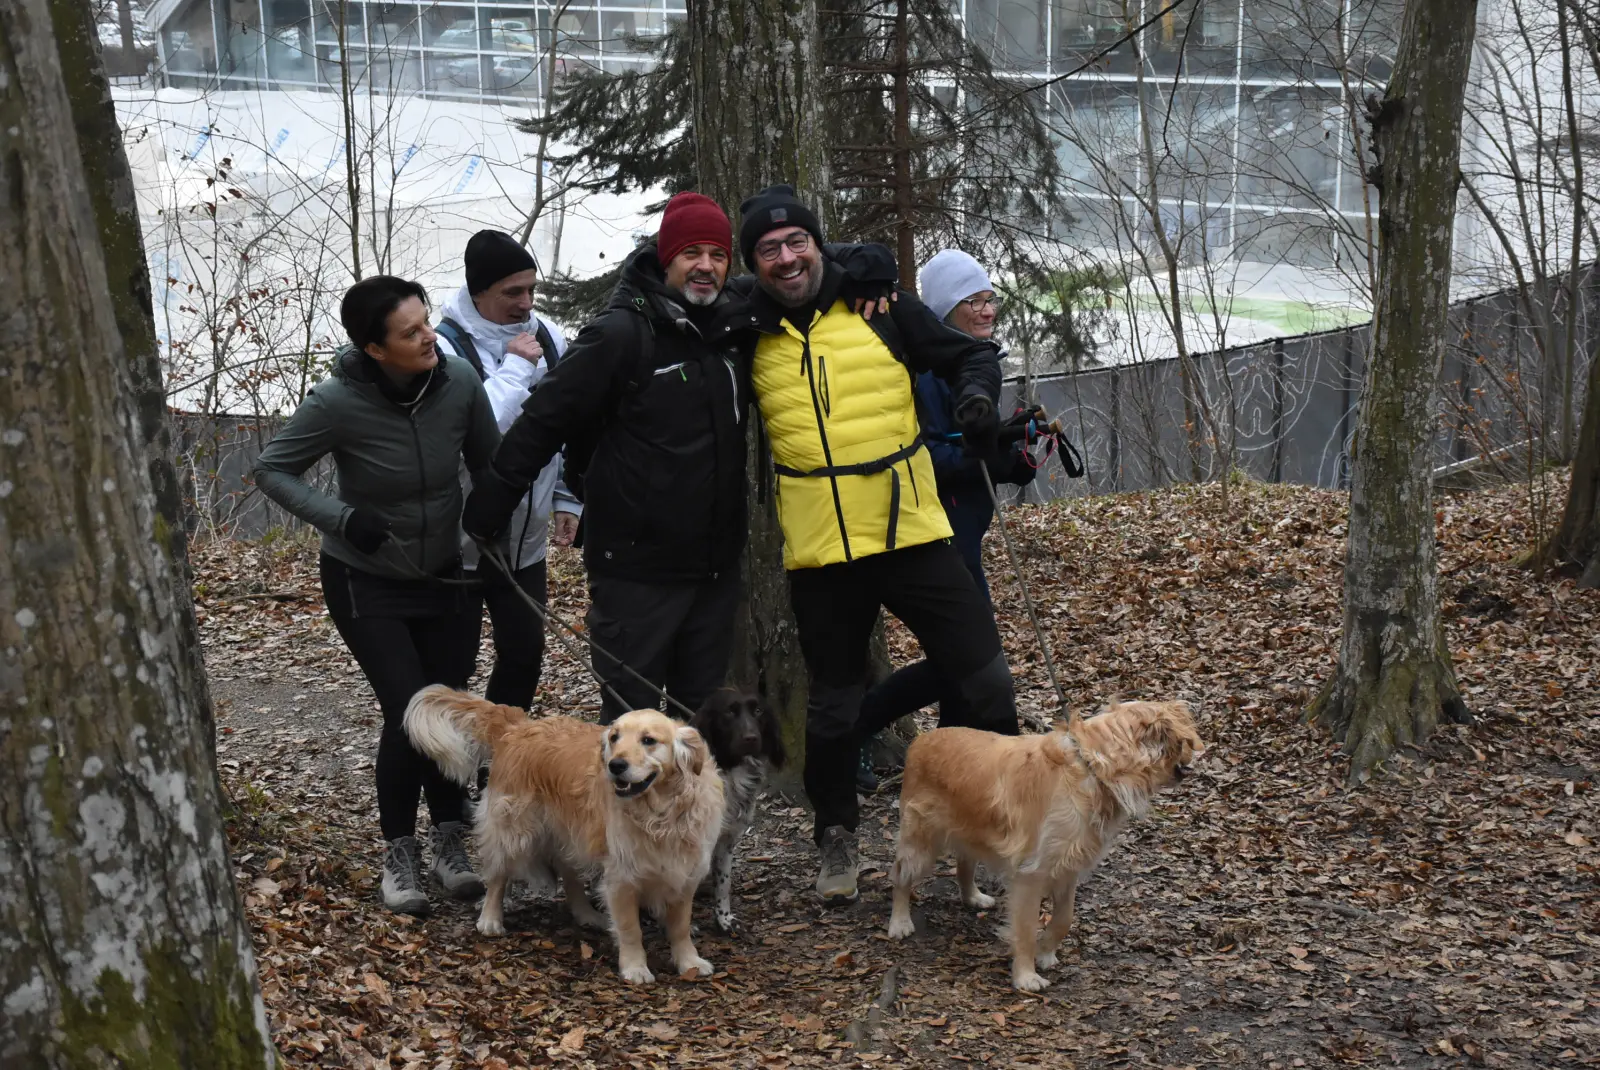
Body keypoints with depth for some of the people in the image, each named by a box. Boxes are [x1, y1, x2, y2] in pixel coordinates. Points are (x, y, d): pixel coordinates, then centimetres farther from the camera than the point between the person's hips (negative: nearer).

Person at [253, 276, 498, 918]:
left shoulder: (459, 382, -16)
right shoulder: (340, 401, -24)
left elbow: (490, 465, 1)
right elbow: (271, 469, -13)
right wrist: (342, 517, -26)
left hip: (447, 574, 3)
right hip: (367, 581, -3)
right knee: (409, 713, -10)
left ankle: (448, 840, 21)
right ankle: (400, 852, 10)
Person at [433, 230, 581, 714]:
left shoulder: (546, 338, 1)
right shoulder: (446, 346, -17)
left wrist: (566, 500, 11)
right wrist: (514, 367, -23)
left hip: (526, 540, 6)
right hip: (463, 541, -5)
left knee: (525, 651, 12)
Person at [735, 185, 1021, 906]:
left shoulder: (880, 308, -1)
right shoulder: (751, 335, 2)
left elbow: (968, 354, 6)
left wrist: (977, 393, -13)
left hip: (912, 535, 0)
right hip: (819, 554, 1)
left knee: (986, 680, 2)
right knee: (833, 705, 12)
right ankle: (836, 838, 31)